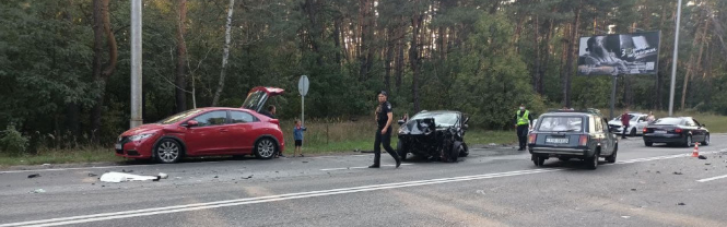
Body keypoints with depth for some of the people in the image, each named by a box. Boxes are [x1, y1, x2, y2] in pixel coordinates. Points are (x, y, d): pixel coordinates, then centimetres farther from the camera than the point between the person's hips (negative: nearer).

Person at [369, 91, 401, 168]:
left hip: (385, 129, -9)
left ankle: (398, 159, 6)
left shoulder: (387, 105, -13)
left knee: (386, 146, -9)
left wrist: (385, 128, -29)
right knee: (376, 145, 5)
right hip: (379, 128, 9)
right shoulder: (379, 106, 13)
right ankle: (376, 163, 9)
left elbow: (390, 117, -23)